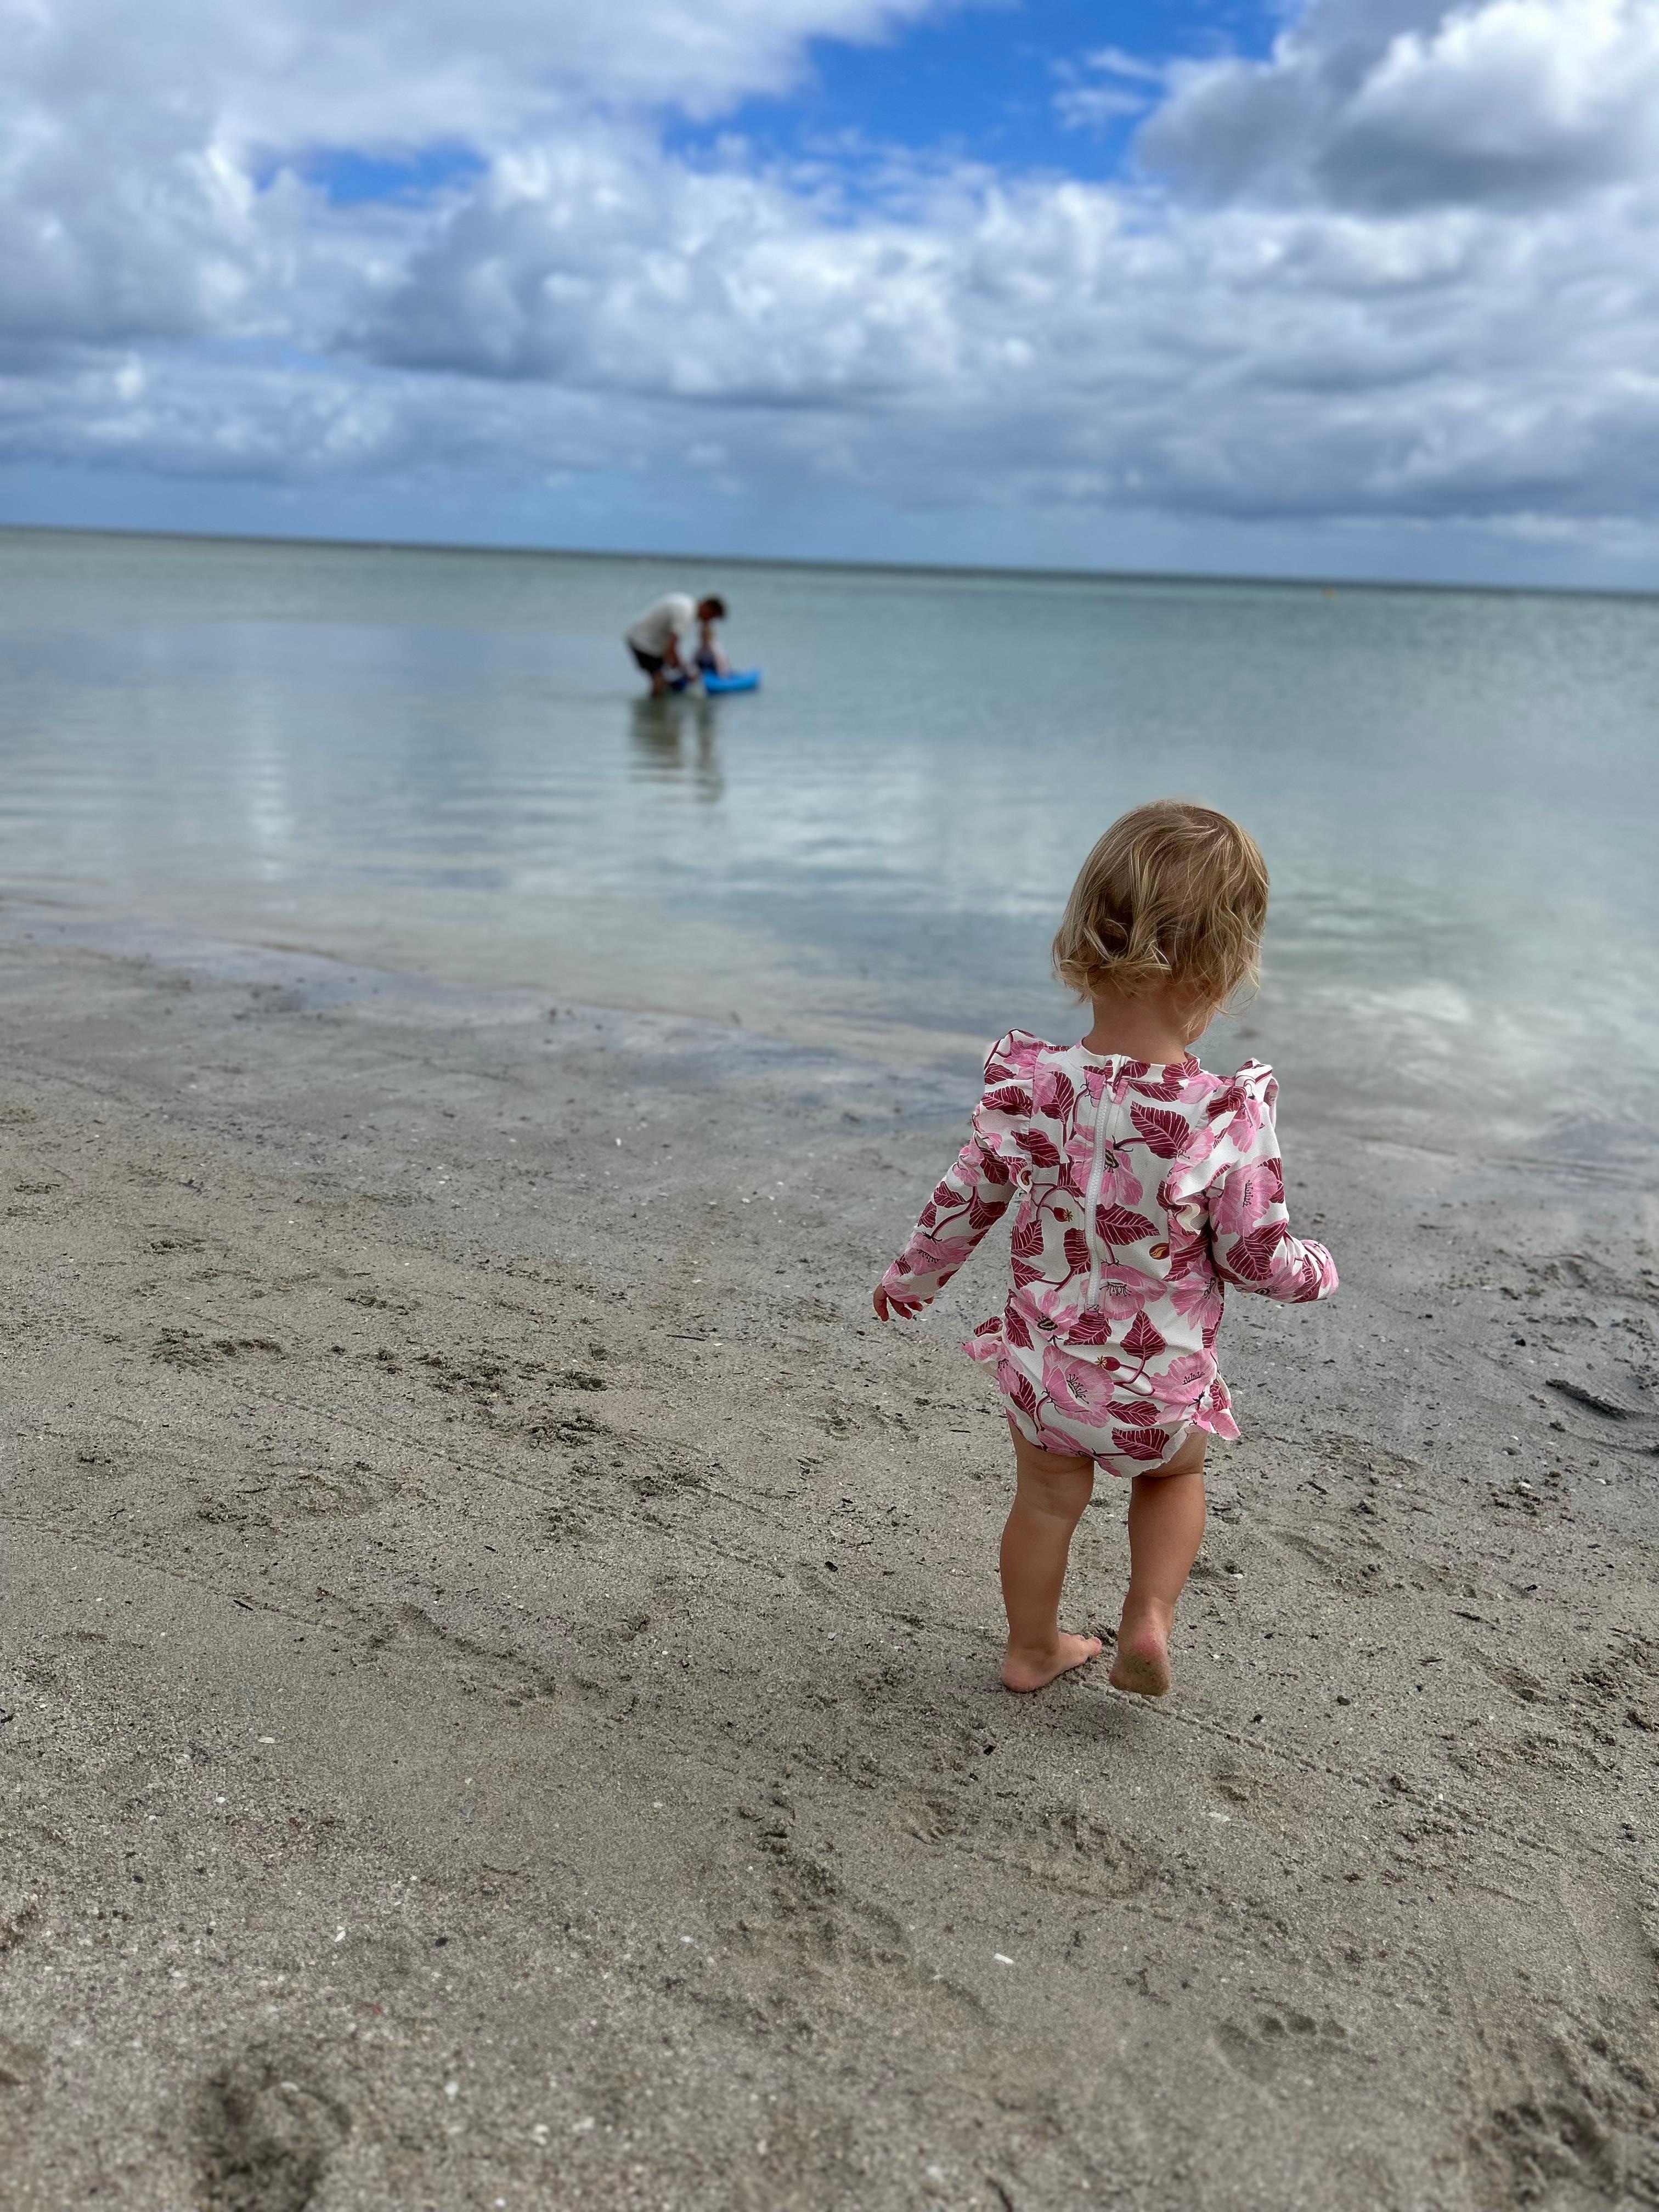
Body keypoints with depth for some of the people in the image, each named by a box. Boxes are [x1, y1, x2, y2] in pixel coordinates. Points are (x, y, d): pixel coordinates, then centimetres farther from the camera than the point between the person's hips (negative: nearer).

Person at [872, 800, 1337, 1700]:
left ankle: (1032, 1647, 43)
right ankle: (1149, 1621, 23)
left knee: (1046, 1497, 25)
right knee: (1177, 1474, 31)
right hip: (1161, 1388, -2)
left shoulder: (1029, 1085, -18)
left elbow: (964, 1201, -5)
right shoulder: (1231, 1118, -26)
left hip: (1043, 1365, 2)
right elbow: (1257, 1255, -15)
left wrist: (911, 1275, 14)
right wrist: (1316, 1268, 9)